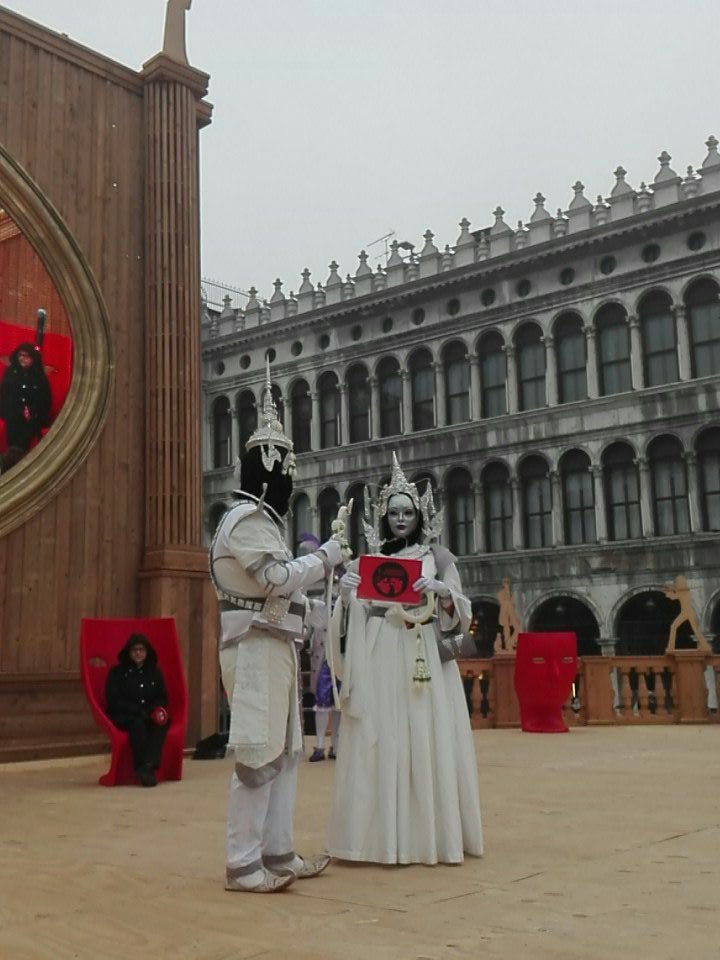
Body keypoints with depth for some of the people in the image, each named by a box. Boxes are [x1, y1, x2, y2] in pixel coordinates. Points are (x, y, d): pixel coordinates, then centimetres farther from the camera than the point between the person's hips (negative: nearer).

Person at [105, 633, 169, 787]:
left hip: (150, 715, 3)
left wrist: (157, 709, -9)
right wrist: (139, 711, -17)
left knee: (162, 722, -31)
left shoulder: (154, 672, 14)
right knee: (138, 723, -37)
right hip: (123, 717, -3)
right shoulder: (117, 672, 3)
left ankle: (149, 765, -42)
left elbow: (162, 697, 16)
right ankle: (142, 768, -40)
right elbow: (114, 701, -5)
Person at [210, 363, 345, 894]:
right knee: (258, 754, -8)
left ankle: (278, 852, 20)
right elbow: (279, 578, -22)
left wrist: (329, 609, 18)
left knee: (284, 751, 13)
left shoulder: (262, 519, 20)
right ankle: (243, 864, -2)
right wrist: (329, 554, -10)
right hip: (257, 647, -11)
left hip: (274, 646, 11)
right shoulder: (247, 518, -12)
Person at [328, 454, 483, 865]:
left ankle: (433, 835, 6)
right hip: (379, 661, 2)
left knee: (427, 739, -2)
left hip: (425, 658, -1)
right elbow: (353, 616, 9)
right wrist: (345, 595, -11)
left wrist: (444, 592, -18)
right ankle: (382, 835, 5)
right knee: (380, 742, -1)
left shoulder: (438, 555, 6)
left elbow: (462, 613, 2)